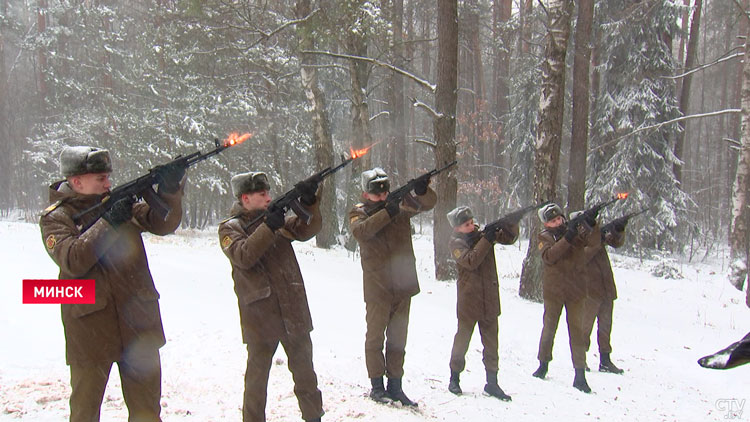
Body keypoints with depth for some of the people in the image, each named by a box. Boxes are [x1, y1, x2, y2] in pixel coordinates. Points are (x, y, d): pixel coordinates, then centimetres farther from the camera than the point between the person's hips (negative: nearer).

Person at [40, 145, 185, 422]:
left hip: (138, 319, 4)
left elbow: (163, 224, 0)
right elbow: (72, 261, -19)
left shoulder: (121, 201, 8)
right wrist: (109, 222, -22)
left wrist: (170, 191, -17)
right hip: (90, 325, -4)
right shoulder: (55, 218, -3)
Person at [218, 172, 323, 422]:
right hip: (259, 314, -4)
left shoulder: (277, 218, 11)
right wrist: (268, 227, -26)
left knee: (304, 369, 13)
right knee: (257, 373, 6)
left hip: (294, 311, 5)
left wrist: (309, 203, -14)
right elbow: (243, 256, -20)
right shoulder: (230, 228, -2)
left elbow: (307, 230, 1)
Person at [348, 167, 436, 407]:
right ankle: (377, 385, 14)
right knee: (375, 337, 4)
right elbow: (360, 231, -22)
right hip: (377, 287, -4)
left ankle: (395, 385, 22)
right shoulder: (358, 213, -1)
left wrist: (422, 191, -23)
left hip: (403, 285, 4)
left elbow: (428, 203, 0)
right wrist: (386, 213, -31)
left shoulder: (400, 206, 7)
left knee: (398, 338, 12)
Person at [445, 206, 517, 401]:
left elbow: (508, 237, 4)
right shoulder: (456, 242, -8)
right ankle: (454, 378, 22)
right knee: (462, 339, 6)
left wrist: (511, 223, -15)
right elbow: (470, 261, -23)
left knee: (491, 342, 8)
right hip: (468, 299, -4)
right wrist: (486, 240, -26)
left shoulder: (483, 233, 5)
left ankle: (492, 382, 16)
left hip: (490, 299, 4)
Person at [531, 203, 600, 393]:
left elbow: (593, 241, -14)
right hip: (553, 290, 0)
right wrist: (567, 238, -29)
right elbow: (549, 256, -19)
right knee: (549, 327, 12)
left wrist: (592, 225, -32)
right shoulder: (544, 237, -1)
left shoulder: (576, 230, 1)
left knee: (577, 329, -1)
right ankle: (543, 365, 30)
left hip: (576, 291, 0)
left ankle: (580, 374, 0)